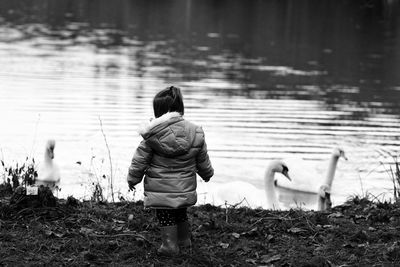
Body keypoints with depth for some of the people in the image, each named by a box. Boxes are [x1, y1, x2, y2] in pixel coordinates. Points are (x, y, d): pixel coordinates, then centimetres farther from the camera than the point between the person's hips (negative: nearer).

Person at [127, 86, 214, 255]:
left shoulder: (152, 135, -15)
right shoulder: (195, 133, -5)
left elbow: (139, 160, -8)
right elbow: (203, 160, 8)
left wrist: (133, 178, 8)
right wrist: (207, 174, 28)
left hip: (160, 189, -4)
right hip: (185, 189, 4)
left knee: (165, 216, 9)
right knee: (181, 214, 23)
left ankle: (169, 245, 8)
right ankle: (185, 241, 33)